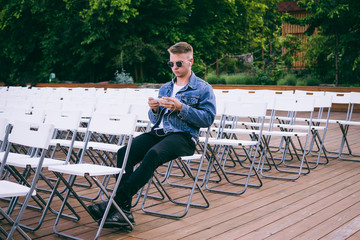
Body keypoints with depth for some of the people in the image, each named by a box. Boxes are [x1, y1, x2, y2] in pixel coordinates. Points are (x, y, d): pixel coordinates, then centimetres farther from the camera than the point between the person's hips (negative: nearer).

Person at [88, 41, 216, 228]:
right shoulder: (165, 88, 26)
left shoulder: (203, 88, 7)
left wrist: (181, 108, -14)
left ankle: (118, 199, -34)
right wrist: (155, 110, 1)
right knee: (124, 153, -22)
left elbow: (208, 118, -6)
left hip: (183, 136, -6)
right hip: (158, 132, 6)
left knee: (153, 154, -37)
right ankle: (124, 208, -26)